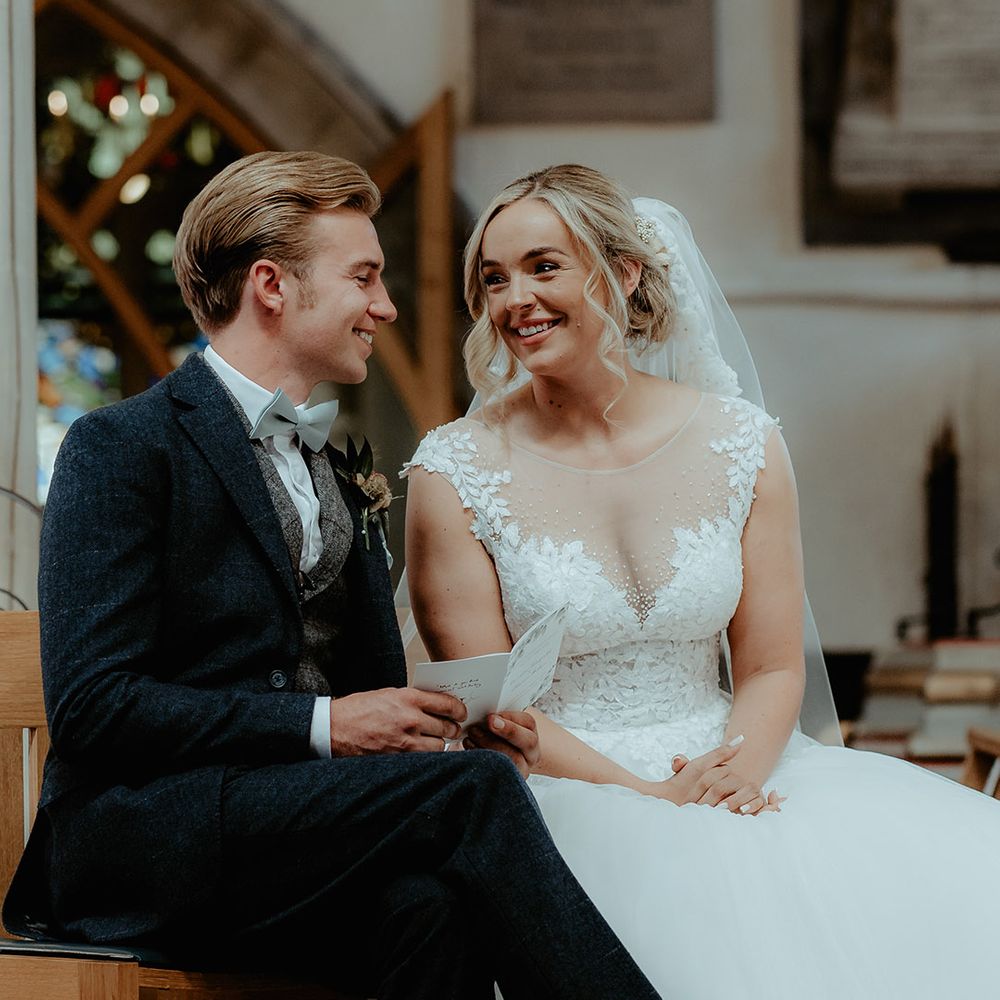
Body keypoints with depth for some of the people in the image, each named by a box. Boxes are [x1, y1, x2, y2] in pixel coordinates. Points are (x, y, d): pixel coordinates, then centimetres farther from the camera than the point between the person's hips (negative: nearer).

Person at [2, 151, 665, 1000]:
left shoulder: (343, 483, 23)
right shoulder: (123, 447, -2)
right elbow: (90, 703, -12)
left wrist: (460, 735, -2)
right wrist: (322, 726, -15)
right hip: (143, 838, -6)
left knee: (433, 905, -32)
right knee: (471, 793, -28)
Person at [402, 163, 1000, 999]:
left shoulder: (741, 445, 5)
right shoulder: (454, 474, -2)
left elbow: (772, 667, 6)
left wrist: (738, 768, -16)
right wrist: (643, 796, -17)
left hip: (728, 773, 3)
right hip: (557, 794, -3)